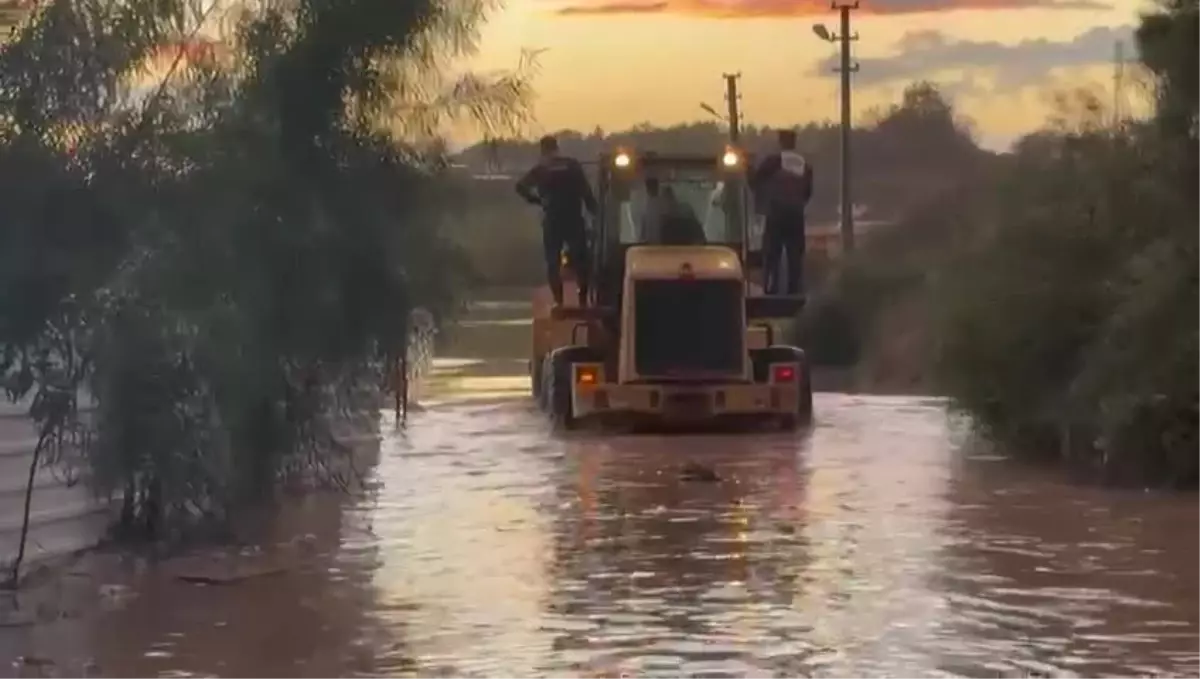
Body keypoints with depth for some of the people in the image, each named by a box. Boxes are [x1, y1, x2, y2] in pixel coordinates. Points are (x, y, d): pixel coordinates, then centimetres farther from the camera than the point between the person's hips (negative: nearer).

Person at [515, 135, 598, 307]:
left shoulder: (540, 168, 3)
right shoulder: (573, 165, 4)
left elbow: (521, 187, -4)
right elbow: (586, 191, 1)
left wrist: (536, 199, 11)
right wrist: (594, 213, 6)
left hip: (552, 220, -1)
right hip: (574, 219, 1)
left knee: (553, 262, 7)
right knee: (580, 259, 11)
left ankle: (559, 302, 1)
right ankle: (583, 299, 7)